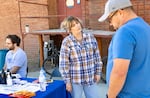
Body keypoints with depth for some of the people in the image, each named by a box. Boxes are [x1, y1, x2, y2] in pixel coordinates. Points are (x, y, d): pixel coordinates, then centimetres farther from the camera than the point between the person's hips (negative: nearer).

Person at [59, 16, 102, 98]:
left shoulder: (91, 37, -1)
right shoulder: (67, 42, -12)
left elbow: (97, 56, 6)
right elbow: (63, 63, -10)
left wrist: (98, 72, 5)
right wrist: (67, 81, -10)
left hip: (91, 78, 3)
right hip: (75, 80, -3)